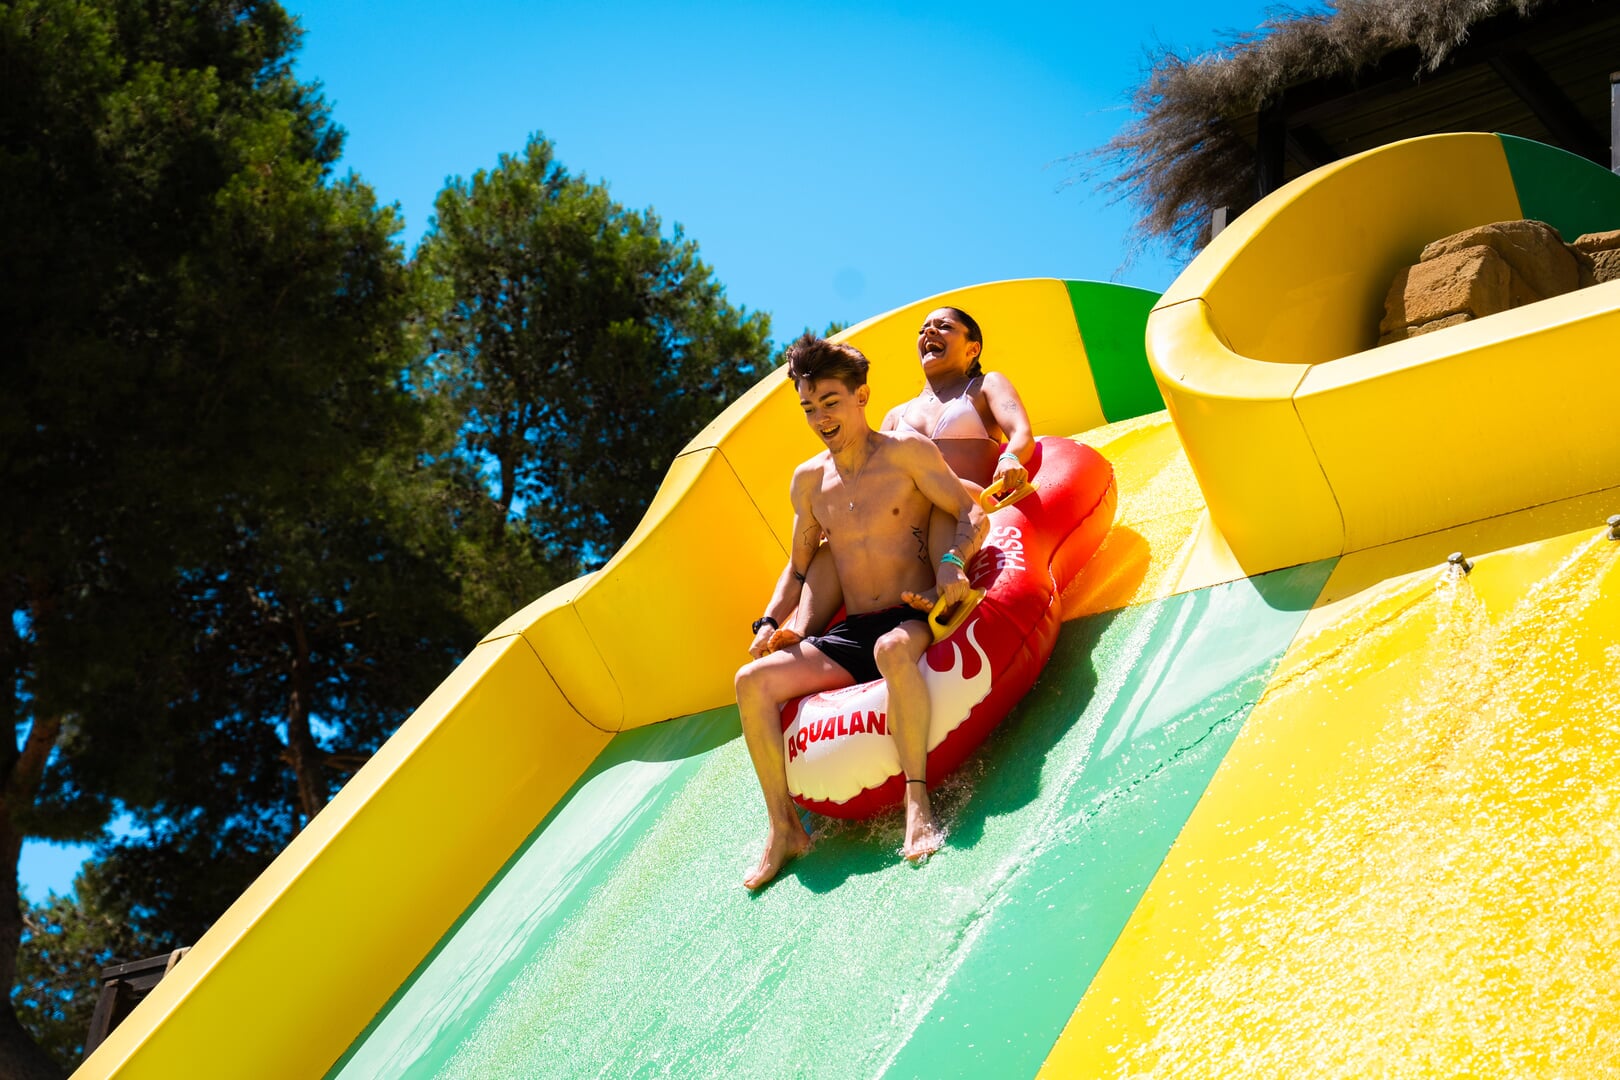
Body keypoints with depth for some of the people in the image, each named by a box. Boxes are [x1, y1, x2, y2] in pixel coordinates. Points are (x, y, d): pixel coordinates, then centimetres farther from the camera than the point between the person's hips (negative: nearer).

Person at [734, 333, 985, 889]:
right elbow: (798, 568, 24)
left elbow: (970, 515, -4)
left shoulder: (905, 452, 0)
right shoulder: (809, 480, 15)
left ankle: (918, 800, -41)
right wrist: (770, 623, 7)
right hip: (850, 635, 5)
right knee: (753, 681, -18)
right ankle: (784, 828, -15)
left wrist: (952, 562, -25)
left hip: (914, 621, -5)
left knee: (893, 650, -43)